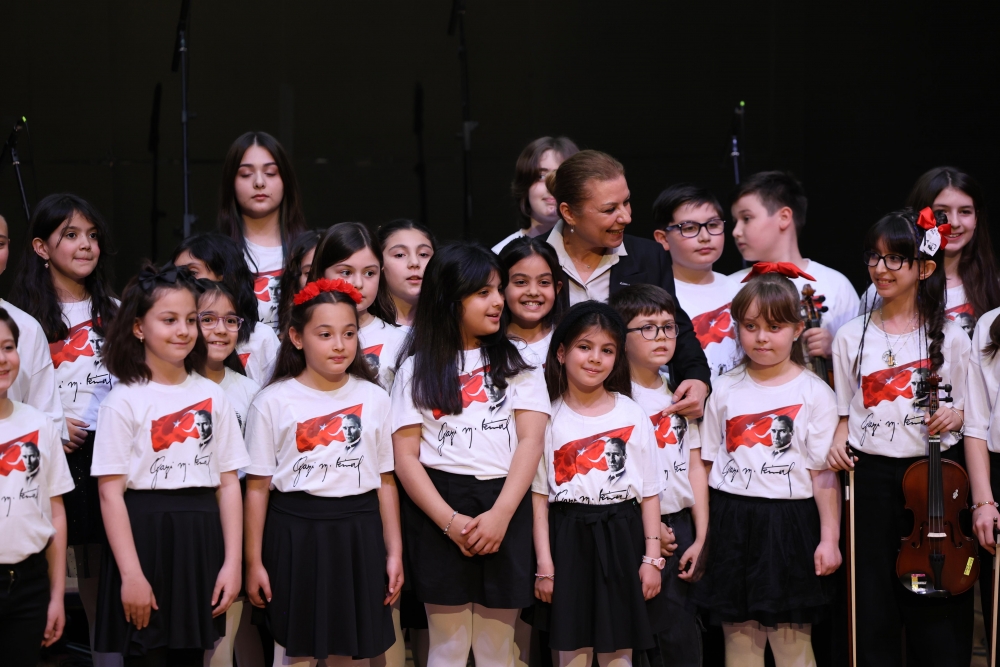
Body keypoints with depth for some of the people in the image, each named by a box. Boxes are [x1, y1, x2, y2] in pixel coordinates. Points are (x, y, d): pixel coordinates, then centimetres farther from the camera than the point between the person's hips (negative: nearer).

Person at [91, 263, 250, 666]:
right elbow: (110, 493, -9)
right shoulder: (124, 402, -5)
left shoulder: (212, 395, 8)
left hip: (200, 540, 4)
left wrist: (232, 563, -1)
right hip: (144, 537, -4)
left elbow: (229, 484, 7)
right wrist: (130, 574, -15)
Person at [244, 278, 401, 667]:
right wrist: (254, 562, -3)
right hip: (295, 533, -2)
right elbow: (258, 487, -2)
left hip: (358, 536, 2)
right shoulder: (274, 402, -3)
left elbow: (385, 481, 8)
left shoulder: (374, 398, 4)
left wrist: (394, 551, 6)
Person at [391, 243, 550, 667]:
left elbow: (530, 441, 0)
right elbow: (405, 456, 0)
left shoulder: (517, 364, 12)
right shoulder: (418, 369, 8)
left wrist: (501, 514, -14)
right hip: (438, 510, -1)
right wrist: (450, 521, -14)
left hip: (504, 509, 1)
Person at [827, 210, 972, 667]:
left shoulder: (949, 337, 1)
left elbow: (971, 411, 8)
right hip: (871, 475, 1)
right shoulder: (852, 337, 6)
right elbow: (844, 411, 12)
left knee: (938, 602, 2)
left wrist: (954, 416, -13)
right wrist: (838, 440, -7)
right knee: (873, 599, 6)